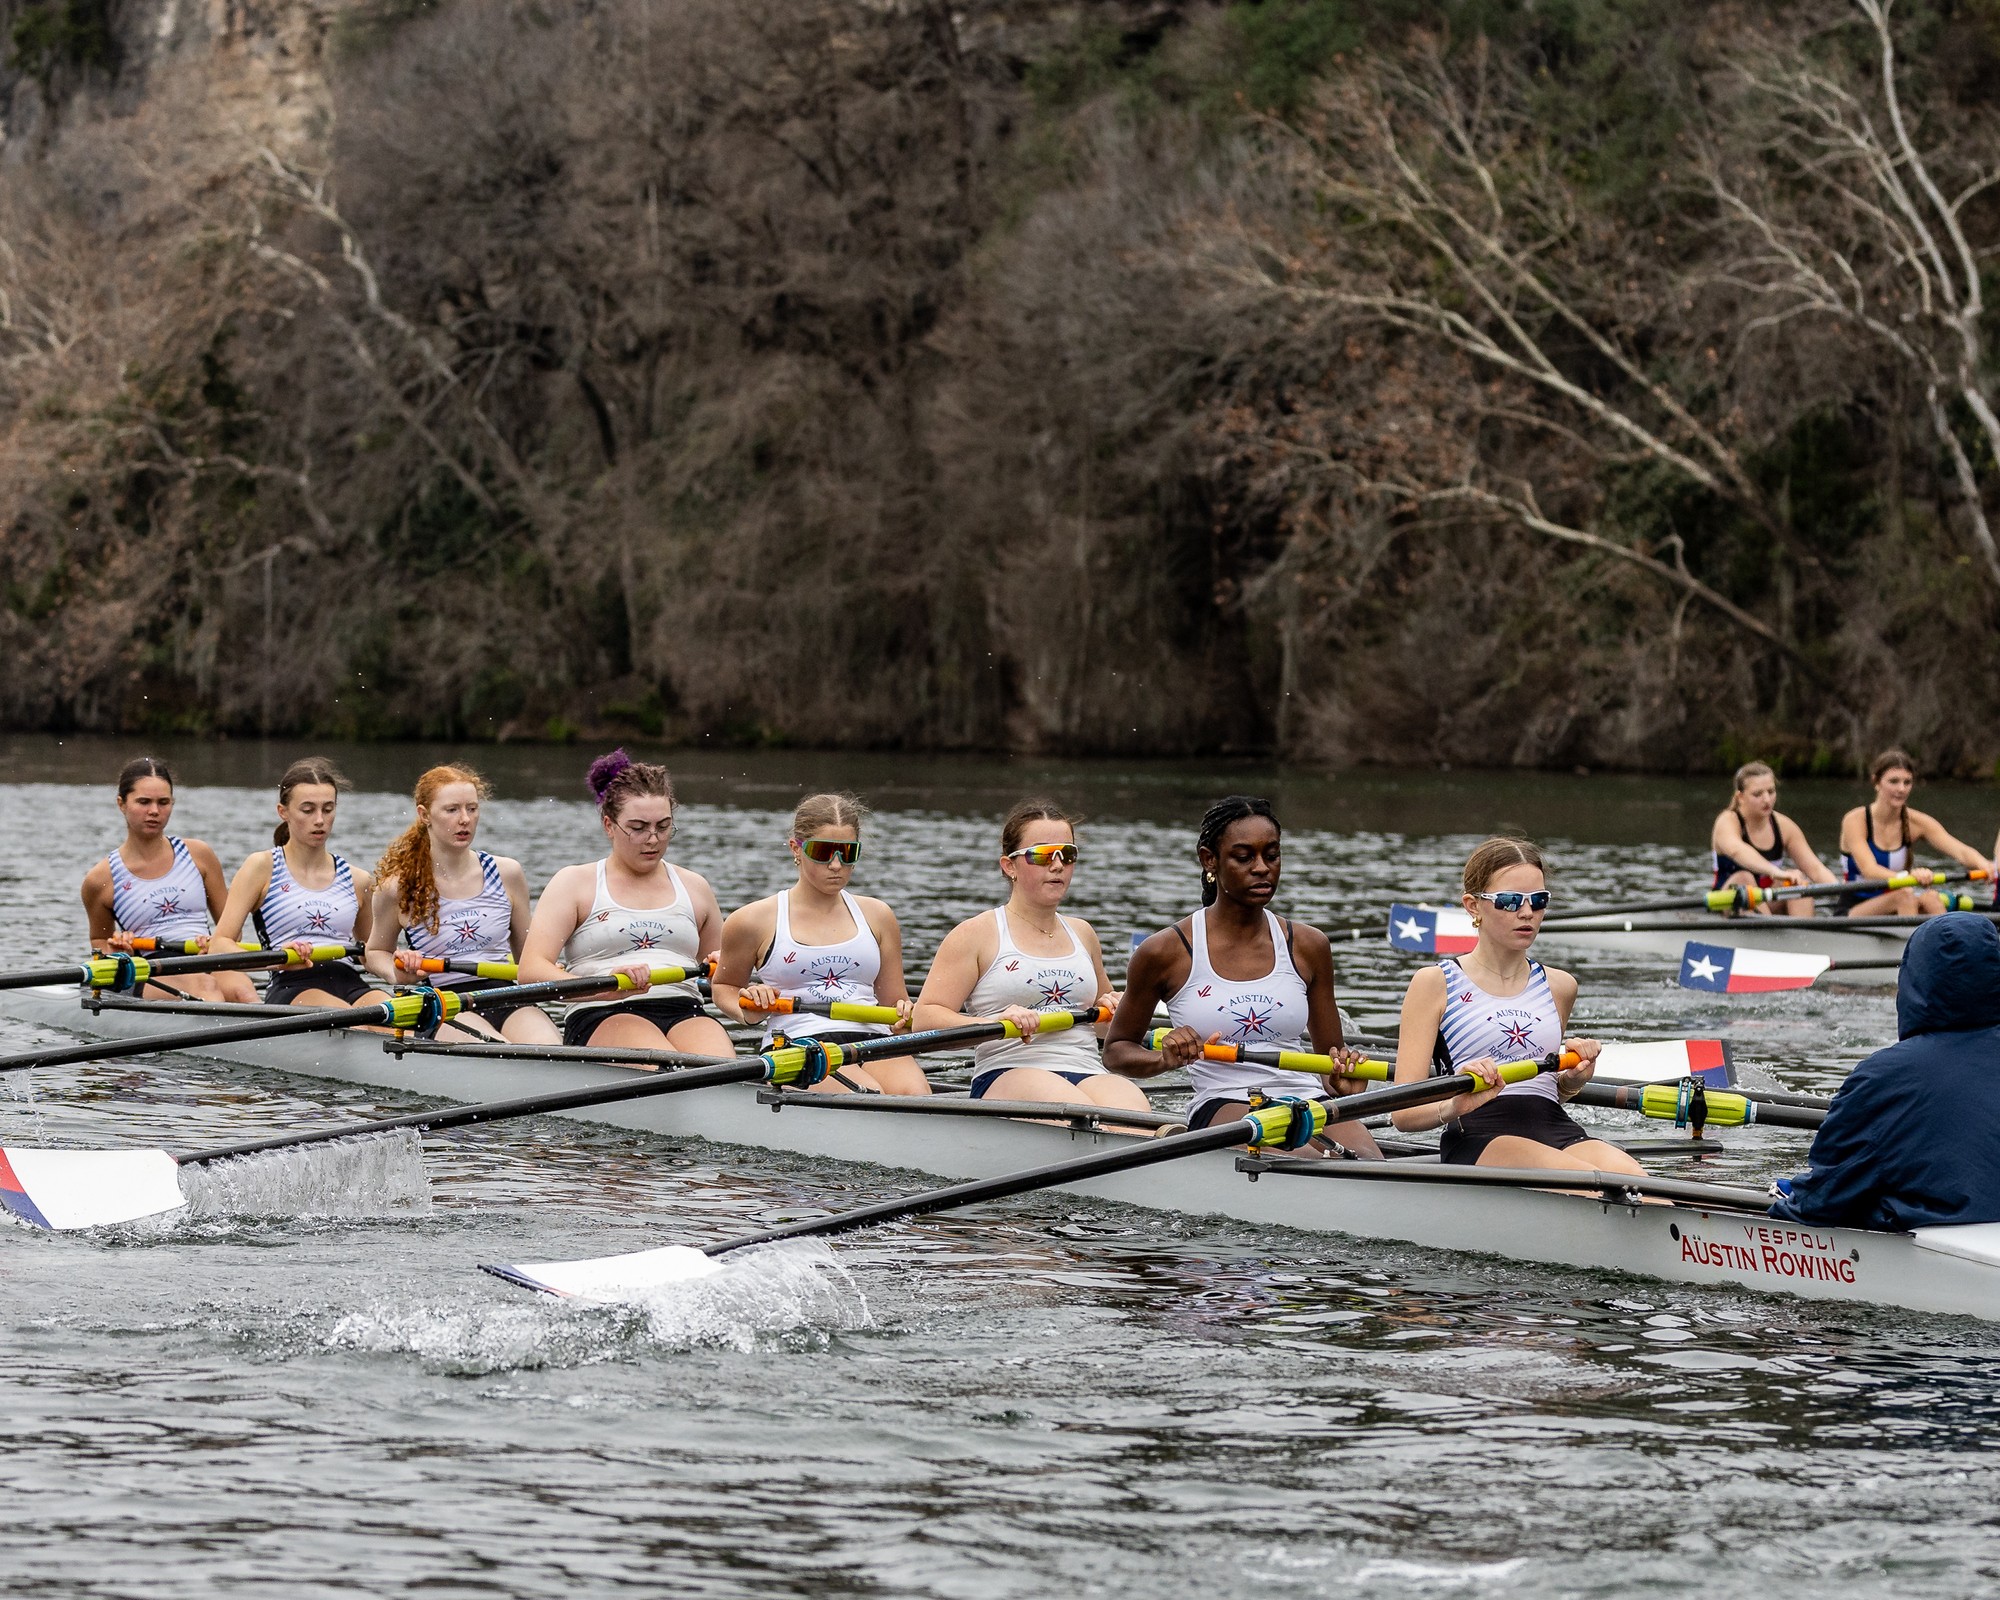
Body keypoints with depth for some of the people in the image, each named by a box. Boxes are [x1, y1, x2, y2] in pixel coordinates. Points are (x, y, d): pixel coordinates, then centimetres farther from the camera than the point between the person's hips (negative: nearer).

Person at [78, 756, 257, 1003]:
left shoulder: (197, 855, 14)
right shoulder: (101, 879, 8)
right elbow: (99, 941, 24)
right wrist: (115, 951, 0)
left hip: (206, 966, 3)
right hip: (149, 980, -3)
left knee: (242, 988, -34)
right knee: (202, 983, -37)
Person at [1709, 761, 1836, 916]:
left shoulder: (1784, 826, 0)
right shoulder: (1728, 822, -16)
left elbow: (1815, 868, -7)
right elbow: (1736, 850, -41)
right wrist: (1776, 872, -60)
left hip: (1769, 907, 4)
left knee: (1799, 879, -22)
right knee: (1744, 878, -33)